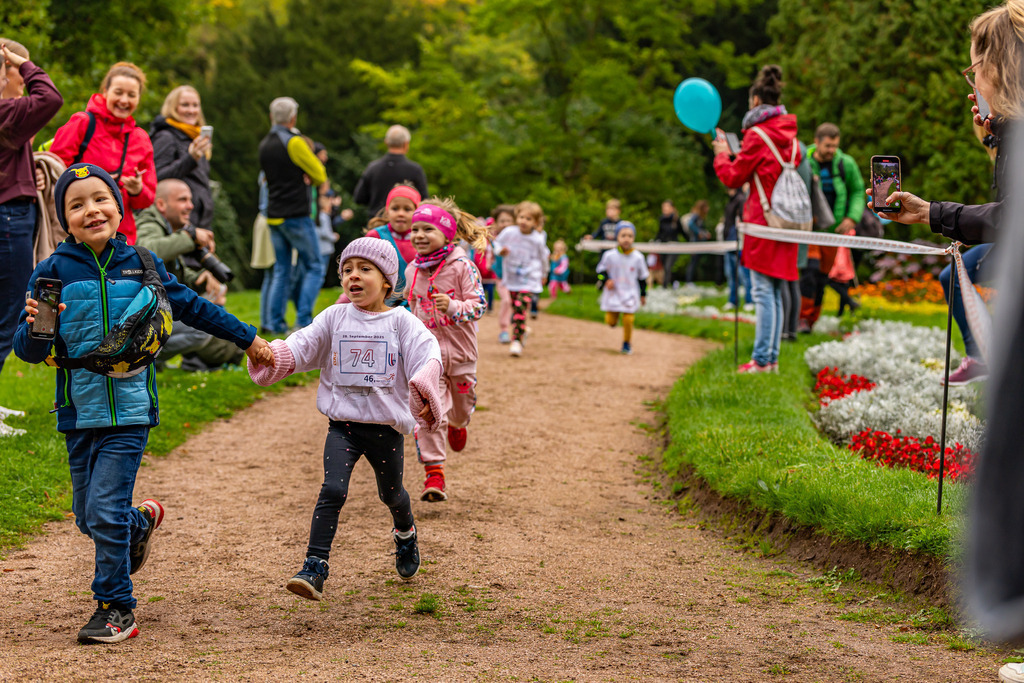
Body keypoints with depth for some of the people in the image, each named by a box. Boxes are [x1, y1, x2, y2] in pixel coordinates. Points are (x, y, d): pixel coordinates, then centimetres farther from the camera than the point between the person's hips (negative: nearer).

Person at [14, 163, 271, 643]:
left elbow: (192, 307, 16)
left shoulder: (139, 265, 1)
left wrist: (247, 338, 24)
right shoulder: (54, 272, -3)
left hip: (129, 409, -2)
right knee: (88, 518, 10)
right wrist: (36, 328, -27)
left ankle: (116, 609, 2)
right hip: (79, 411, 2)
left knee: (106, 510, -11)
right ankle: (142, 520, 43)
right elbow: (29, 351, -3)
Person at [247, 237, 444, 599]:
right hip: (343, 424, 0)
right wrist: (274, 357, -26)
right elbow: (303, 345, -6)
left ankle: (406, 533, 52)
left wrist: (424, 387, -37)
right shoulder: (334, 318, 2)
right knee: (332, 490, -17)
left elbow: (426, 352, -18)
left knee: (391, 493, 19)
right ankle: (315, 567, -15)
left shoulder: (401, 322, -5)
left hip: (387, 427, 0)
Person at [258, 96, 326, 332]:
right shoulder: (294, 142, -11)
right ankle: (304, 319, -9)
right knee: (314, 268, 0)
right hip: (296, 215, -7)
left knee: (281, 270, 11)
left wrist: (300, 178, 7)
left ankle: (276, 322, 5)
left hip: (274, 216, 7)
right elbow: (320, 175, -6)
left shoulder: (264, 145, 12)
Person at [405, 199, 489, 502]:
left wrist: (453, 307, -33)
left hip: (459, 350, -1)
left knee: (462, 405, 20)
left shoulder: (462, 266, -13)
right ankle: (434, 472, -7)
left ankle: (457, 423, 58)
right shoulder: (412, 271, 1)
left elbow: (479, 305, -17)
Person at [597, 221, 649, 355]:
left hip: (630, 295, 0)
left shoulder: (638, 257, -7)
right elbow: (601, 270, 4)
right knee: (610, 321, 1)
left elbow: (643, 277, 5)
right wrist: (606, 280, -15)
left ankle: (627, 343, 17)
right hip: (613, 293, 0)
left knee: (628, 320, -6)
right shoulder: (610, 255, -10)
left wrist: (643, 294, 10)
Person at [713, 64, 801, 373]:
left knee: (764, 292, -7)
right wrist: (737, 151, 25)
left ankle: (761, 359, -8)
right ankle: (772, 358, 13)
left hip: (763, 219, -7)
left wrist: (721, 154, 12)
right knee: (775, 293, 10)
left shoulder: (757, 136, -11)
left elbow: (734, 177, -5)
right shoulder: (789, 135, 11)